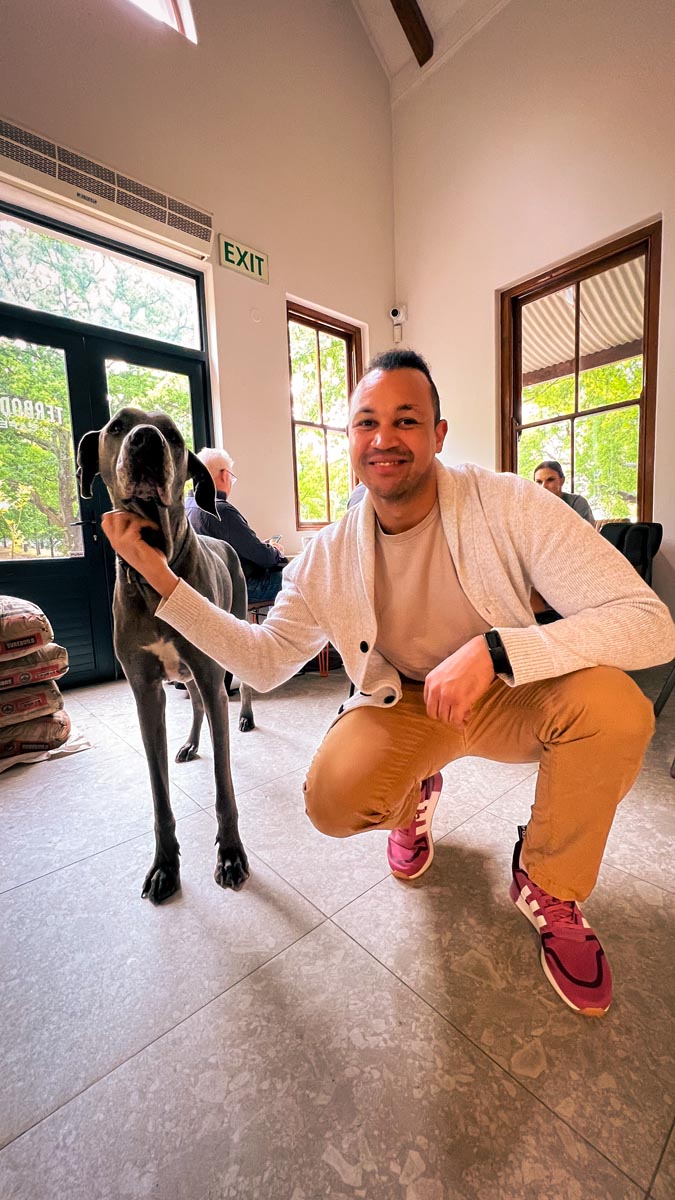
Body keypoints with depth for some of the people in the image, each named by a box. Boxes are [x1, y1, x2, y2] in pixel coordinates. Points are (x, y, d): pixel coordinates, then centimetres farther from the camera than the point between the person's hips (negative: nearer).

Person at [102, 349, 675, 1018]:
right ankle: (414, 798, 16)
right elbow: (265, 662, -4)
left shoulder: (510, 506, -19)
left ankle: (547, 885, 2)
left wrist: (494, 649, -38)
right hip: (399, 703, 1)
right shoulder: (329, 556, -10)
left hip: (505, 693, 0)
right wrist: (161, 579, -13)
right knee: (333, 800, -25)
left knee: (614, 705, -29)